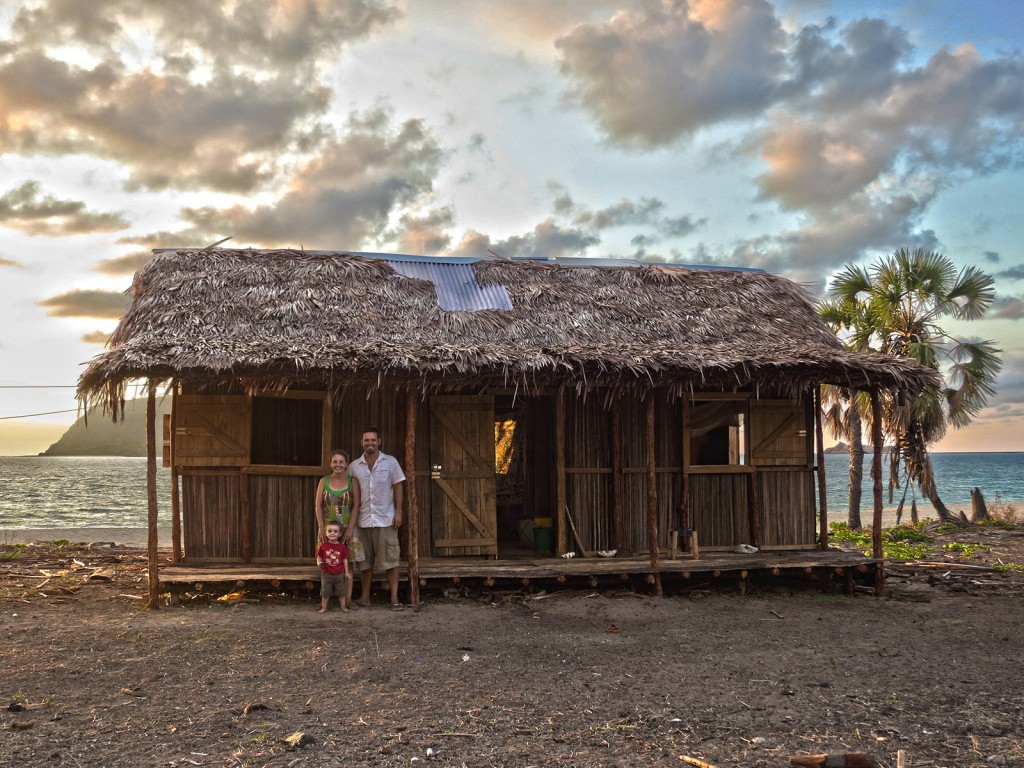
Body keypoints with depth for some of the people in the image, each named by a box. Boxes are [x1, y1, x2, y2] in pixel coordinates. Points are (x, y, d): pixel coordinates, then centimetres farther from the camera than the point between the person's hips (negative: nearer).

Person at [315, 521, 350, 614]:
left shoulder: (342, 546, -5)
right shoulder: (323, 546, -6)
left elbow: (345, 559, 2)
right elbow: (319, 556, 3)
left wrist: (346, 572, 3)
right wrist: (319, 563, -18)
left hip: (339, 574, 1)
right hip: (327, 574, -1)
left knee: (341, 592, 11)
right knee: (325, 592, 8)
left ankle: (343, 607, 23)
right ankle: (323, 608, 21)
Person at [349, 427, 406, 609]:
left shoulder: (390, 462, 2)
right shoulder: (354, 466, 7)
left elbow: (398, 487, 2)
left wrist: (398, 512, -5)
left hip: (386, 519, -2)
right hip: (363, 520, 3)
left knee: (390, 559, -2)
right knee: (365, 560, 9)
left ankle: (394, 598, 1)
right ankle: (365, 597, 19)